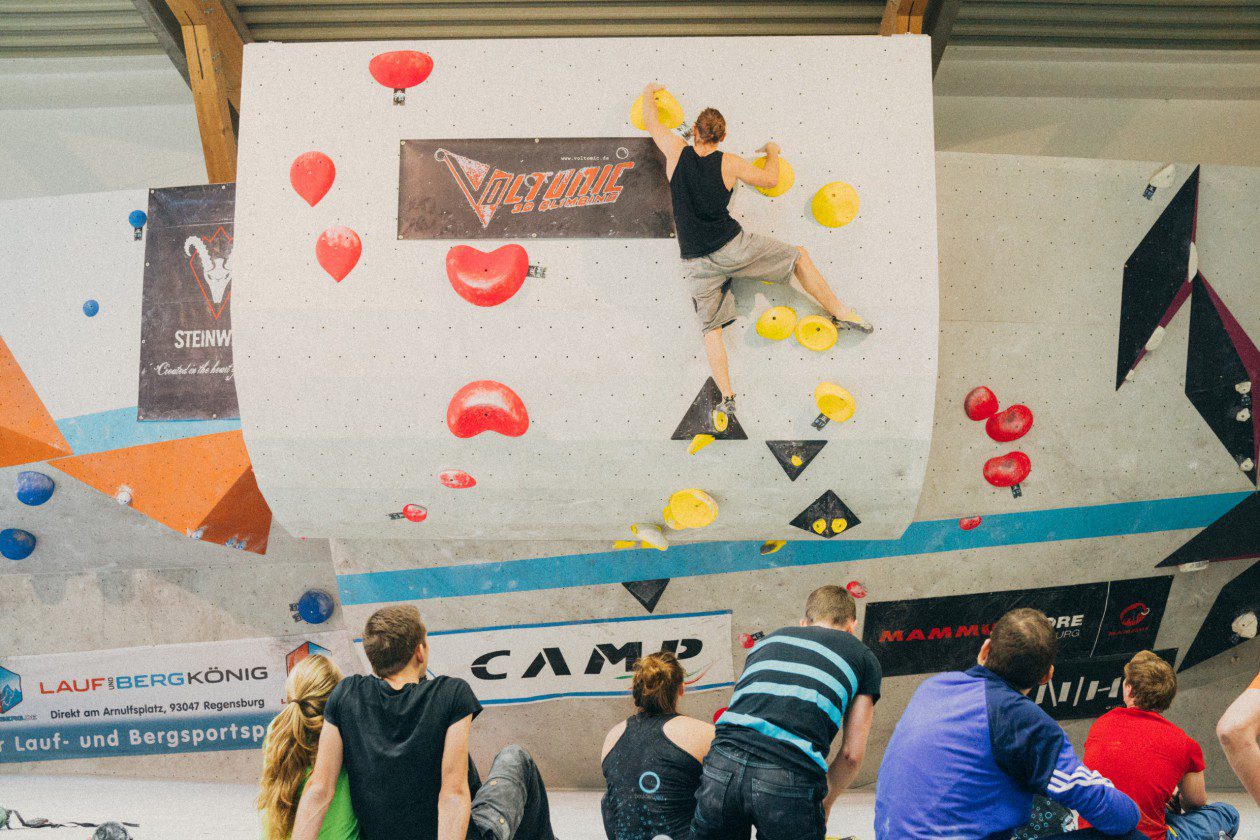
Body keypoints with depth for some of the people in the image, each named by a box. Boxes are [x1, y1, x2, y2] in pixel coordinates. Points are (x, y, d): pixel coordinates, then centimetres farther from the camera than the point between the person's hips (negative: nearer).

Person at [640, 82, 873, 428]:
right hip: (733, 247, -2)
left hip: (696, 263, 2)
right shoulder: (729, 163, -2)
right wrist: (772, 153, 31)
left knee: (710, 328, 10)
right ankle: (839, 313, 17)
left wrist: (649, 93, 38)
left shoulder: (676, 152, 1)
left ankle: (727, 398, 2)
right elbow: (770, 180, 12)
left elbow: (649, 120, 18)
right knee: (799, 256, 15)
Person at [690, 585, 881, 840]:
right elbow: (852, 753, 14)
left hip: (724, 763, 3)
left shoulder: (769, 640, 30)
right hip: (792, 778, -3)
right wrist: (823, 806, 29)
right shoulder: (863, 657, 21)